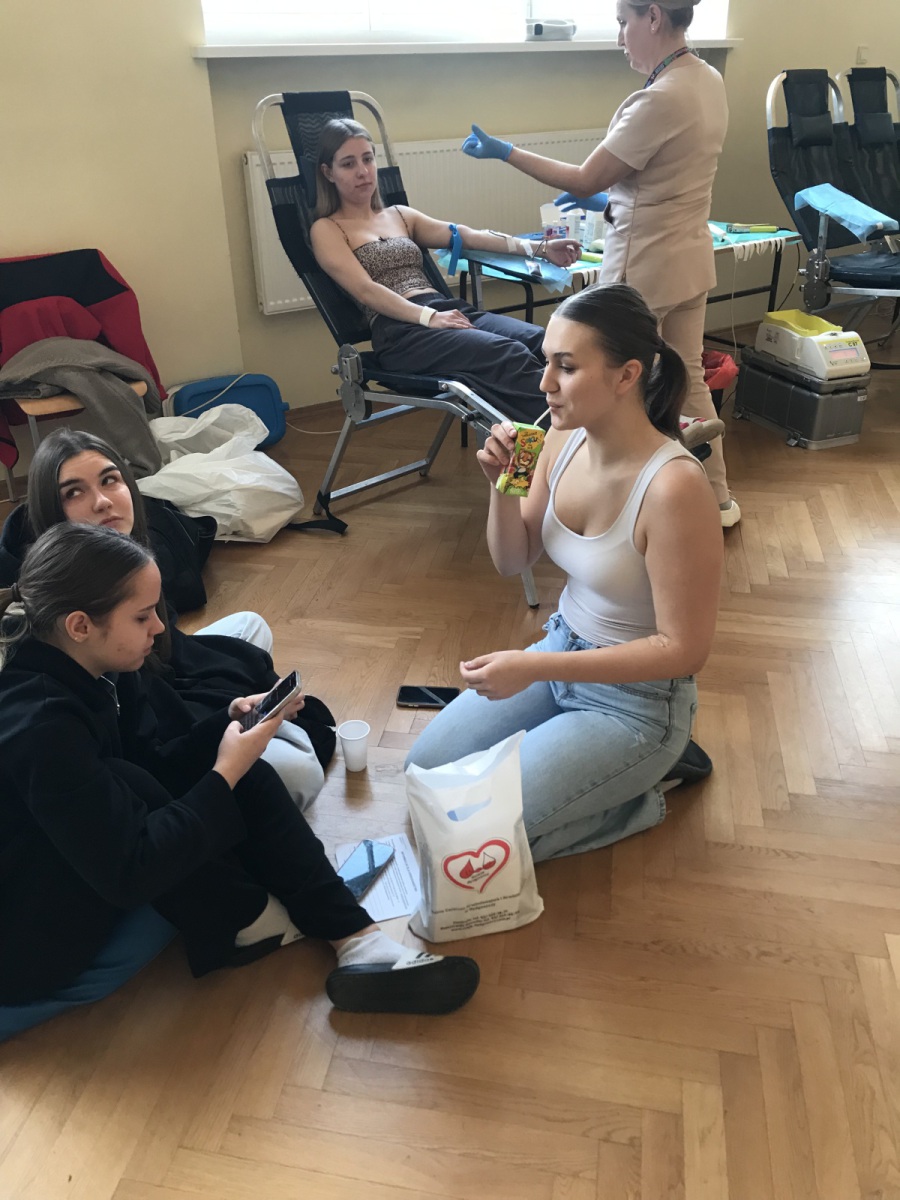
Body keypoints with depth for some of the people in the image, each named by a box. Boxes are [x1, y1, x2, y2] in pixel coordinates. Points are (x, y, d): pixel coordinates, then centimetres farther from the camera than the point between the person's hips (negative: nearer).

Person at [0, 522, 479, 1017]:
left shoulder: (91, 675, -6)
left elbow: (154, 770, 3)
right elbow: (129, 873, -33)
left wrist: (228, 723, -11)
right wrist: (223, 777, -25)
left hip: (85, 858, 8)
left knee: (251, 780, -6)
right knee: (128, 786, -31)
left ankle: (359, 944, -10)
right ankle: (245, 920, -6)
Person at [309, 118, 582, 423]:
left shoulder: (400, 215, 27)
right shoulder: (327, 230, 10)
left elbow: (465, 235, 16)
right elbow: (365, 290, -6)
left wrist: (537, 248, 5)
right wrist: (428, 317, -20)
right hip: (399, 330, -6)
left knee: (542, 341, -24)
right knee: (508, 354, -32)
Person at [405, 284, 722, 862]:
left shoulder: (673, 486, -29)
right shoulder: (564, 438, -7)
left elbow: (684, 650, -24)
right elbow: (513, 561, 4)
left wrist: (534, 667, -27)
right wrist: (502, 486, -16)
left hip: (635, 698, -7)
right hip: (561, 652, 7)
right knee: (424, 773, 10)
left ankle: (635, 799, 9)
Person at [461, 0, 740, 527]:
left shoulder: (660, 99, -22)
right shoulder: (709, 80, 6)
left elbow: (584, 180, -18)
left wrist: (504, 151, -10)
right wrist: (609, 200, 17)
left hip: (644, 268, -9)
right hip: (691, 259, 9)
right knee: (688, 378, 18)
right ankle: (718, 497, 29)